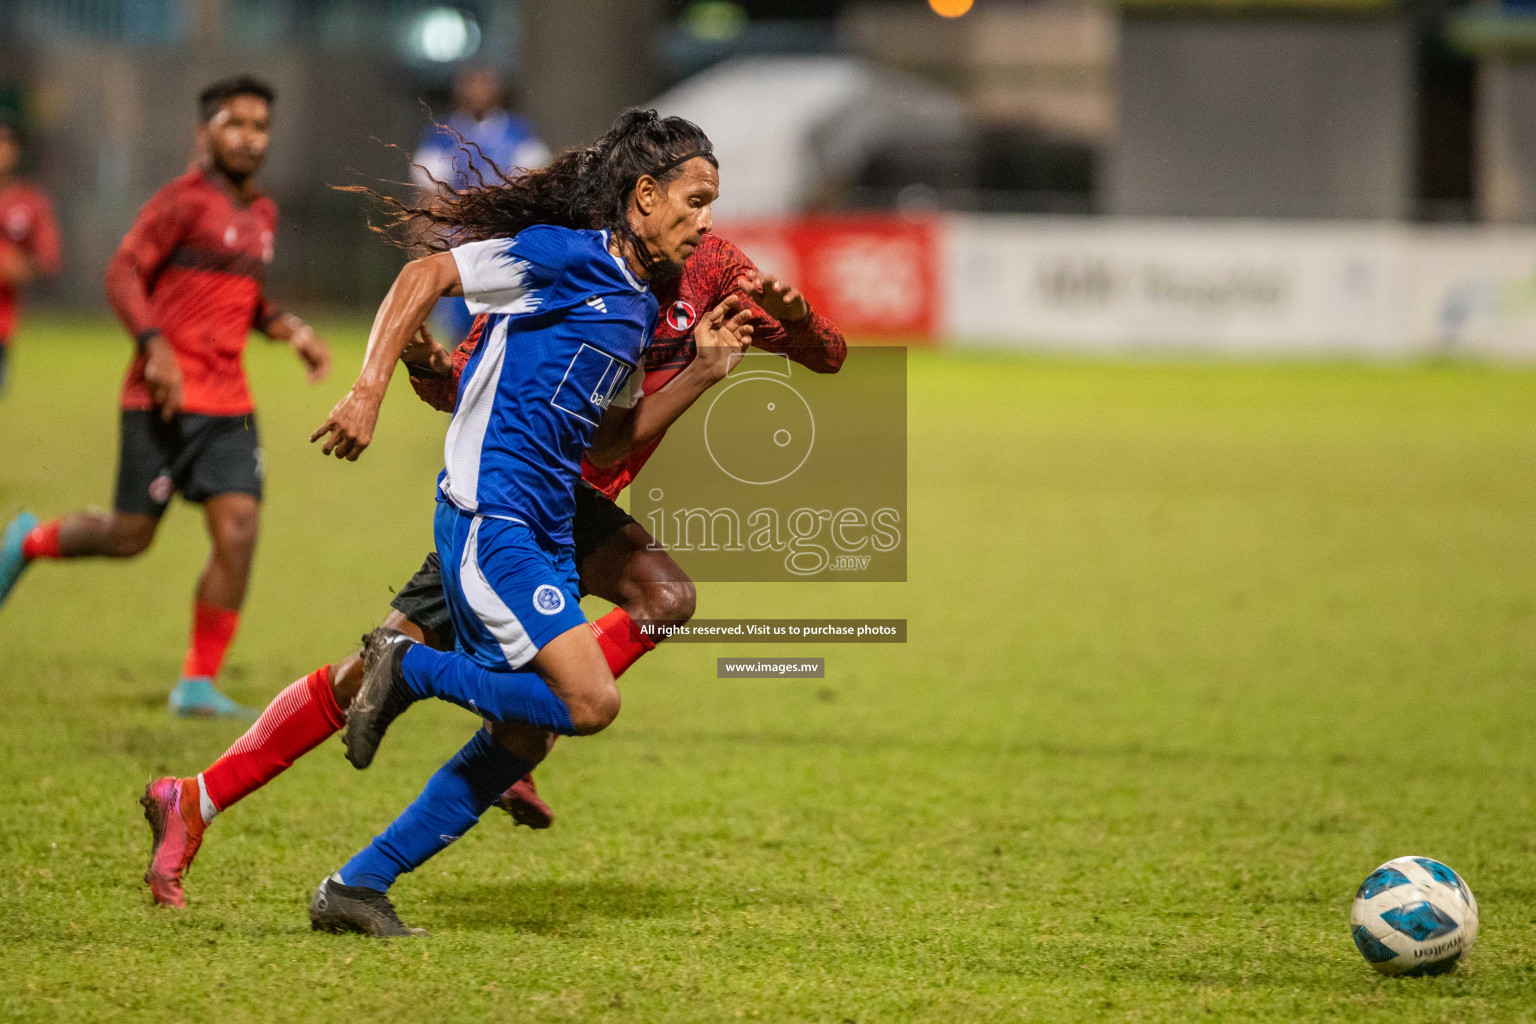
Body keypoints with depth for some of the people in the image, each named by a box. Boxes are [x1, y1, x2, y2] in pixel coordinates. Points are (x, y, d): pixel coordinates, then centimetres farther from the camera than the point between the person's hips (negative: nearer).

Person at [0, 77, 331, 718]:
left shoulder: (261, 215, 16)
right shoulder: (183, 202, -8)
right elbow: (123, 276, -12)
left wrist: (288, 329, 13)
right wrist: (155, 346, -24)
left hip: (228, 405, 6)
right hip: (165, 398, -6)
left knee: (238, 532, -8)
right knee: (131, 535, 0)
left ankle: (198, 686, -1)